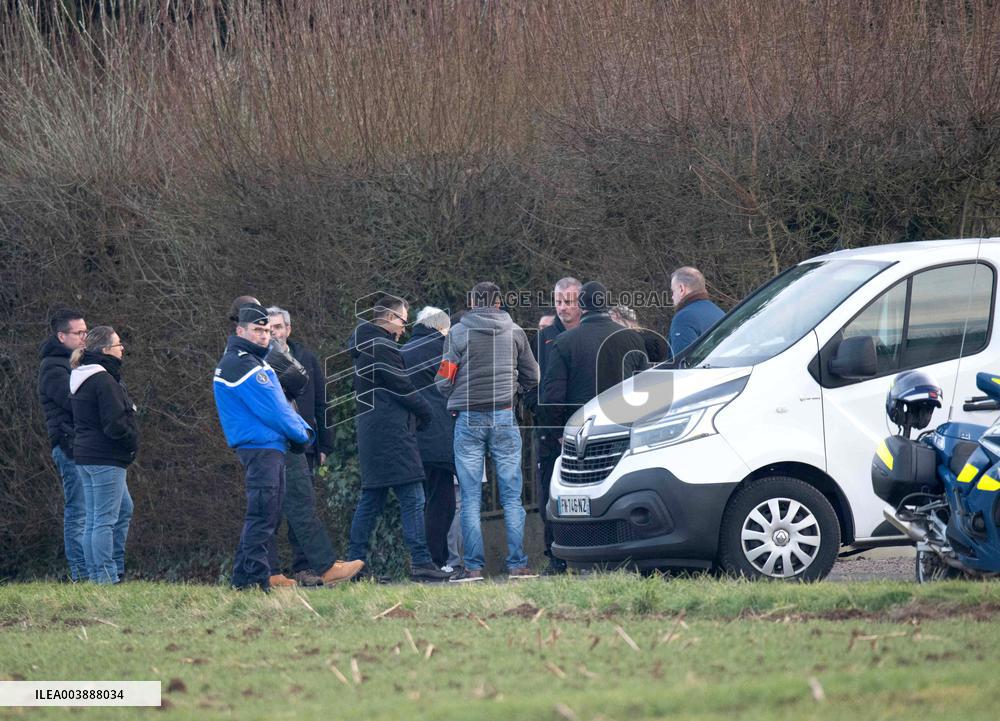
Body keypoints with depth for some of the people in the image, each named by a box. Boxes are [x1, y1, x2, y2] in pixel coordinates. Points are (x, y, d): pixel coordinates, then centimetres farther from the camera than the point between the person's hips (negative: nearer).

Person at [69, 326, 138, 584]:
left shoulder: (80, 379, 14)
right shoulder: (104, 381, -17)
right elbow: (115, 424, -22)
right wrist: (132, 443, -4)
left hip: (85, 456, 10)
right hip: (106, 458, -10)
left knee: (124, 510, 17)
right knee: (105, 519, -7)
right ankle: (107, 577, -6)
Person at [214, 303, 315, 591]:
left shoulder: (254, 361, 21)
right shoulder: (242, 365, -14)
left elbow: (280, 404, 21)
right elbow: (272, 411, -16)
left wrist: (304, 429, 9)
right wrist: (301, 434, -4)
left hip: (269, 449, 11)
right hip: (260, 448, -11)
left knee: (267, 514, 13)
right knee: (263, 514, -13)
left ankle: (244, 575, 16)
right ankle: (256, 578, -15)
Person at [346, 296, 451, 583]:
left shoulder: (365, 347, 19)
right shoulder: (382, 347, -12)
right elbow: (402, 387, -13)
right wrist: (427, 413, 1)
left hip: (371, 433, 10)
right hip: (392, 434, -10)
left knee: (371, 500, 11)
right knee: (412, 499, -10)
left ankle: (354, 561, 10)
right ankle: (421, 562, -14)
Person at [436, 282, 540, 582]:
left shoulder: (458, 333, -2)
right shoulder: (514, 333, 6)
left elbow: (444, 381, -2)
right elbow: (532, 377, 13)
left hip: (468, 420, -1)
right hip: (504, 418, 1)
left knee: (470, 498, 1)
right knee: (511, 496, 4)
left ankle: (473, 566, -4)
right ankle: (517, 564, -1)